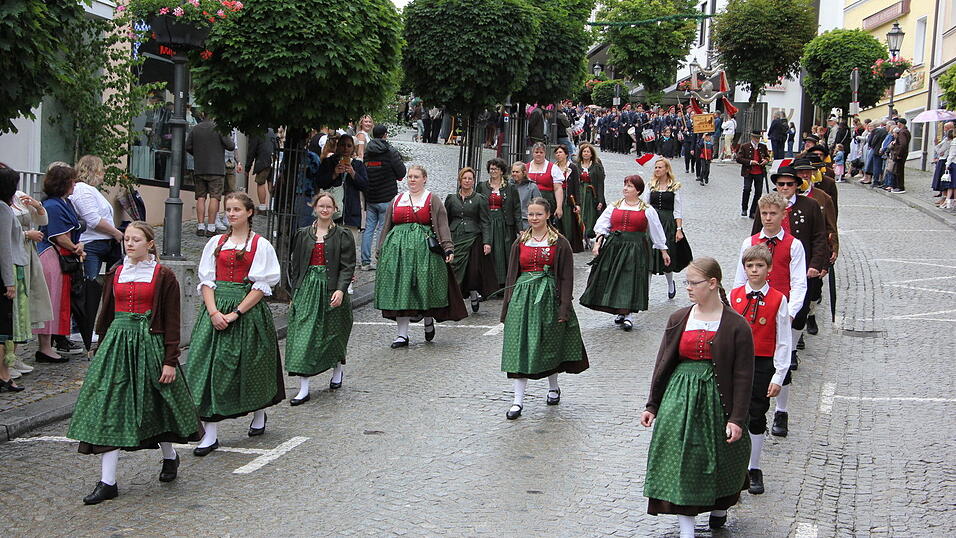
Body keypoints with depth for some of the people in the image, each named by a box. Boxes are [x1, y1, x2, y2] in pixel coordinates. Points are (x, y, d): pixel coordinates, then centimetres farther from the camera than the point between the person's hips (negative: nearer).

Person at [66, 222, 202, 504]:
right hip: (116, 343, 4)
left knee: (156, 403, 9)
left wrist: (170, 361, -10)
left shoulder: (163, 276, -4)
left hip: (150, 344, -4)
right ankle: (107, 482, -4)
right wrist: (100, 350, 15)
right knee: (108, 408, -5)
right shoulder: (115, 274, 9)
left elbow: (172, 322, -6)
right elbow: (106, 314, 16)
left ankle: (169, 456, 39)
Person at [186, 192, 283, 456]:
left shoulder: (261, 245, -1)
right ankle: (210, 434, -4)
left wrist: (236, 313, -15)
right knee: (210, 364, -5)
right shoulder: (215, 243, 11)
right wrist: (213, 311, -10)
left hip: (248, 310, -3)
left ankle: (259, 414, 36)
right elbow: (206, 280, 7)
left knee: (250, 364, 7)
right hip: (216, 309, 3)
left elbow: (262, 285, -7)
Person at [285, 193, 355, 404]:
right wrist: (295, 290, 7)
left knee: (333, 334, 9)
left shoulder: (342, 236, 0)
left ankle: (338, 370, 40)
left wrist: (340, 290, -18)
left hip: (331, 289, -2)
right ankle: (303, 389, -8)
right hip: (307, 288, 2)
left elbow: (348, 266, -6)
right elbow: (295, 264, 13)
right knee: (302, 336, -7)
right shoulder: (303, 234, 9)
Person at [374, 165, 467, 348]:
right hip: (398, 249, 3)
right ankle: (402, 334, 3)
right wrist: (381, 251, 17)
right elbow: (386, 228, 21)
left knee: (425, 287, -3)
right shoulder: (397, 201, 17)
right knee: (399, 290, -1)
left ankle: (429, 322, 26)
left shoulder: (432, 200, 6)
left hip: (425, 249, -3)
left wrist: (448, 248, -12)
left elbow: (442, 225, -1)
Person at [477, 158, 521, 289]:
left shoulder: (511, 188, 5)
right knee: (488, 254, -2)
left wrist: (519, 229, -5)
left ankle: (503, 285, 2)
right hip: (486, 224, 1)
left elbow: (516, 209, 2)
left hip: (504, 225, -1)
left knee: (503, 253, -3)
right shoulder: (482, 187, 10)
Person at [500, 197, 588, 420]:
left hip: (549, 296, -2)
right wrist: (508, 307, 6)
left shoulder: (559, 243, -1)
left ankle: (553, 387, 35)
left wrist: (564, 308, -11)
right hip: (523, 297, 2)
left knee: (550, 344, 10)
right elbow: (512, 276, 12)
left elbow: (566, 278, -4)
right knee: (520, 346, -5)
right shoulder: (520, 243, 9)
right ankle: (518, 400, -4)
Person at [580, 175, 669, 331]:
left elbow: (657, 232, 8)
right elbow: (601, 226, 6)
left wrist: (663, 251, 11)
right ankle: (621, 312, 20)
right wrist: (597, 243, -8)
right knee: (614, 281, 5)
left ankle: (628, 315, -3)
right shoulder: (614, 207, 9)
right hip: (613, 247, 3)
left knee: (631, 281, -7)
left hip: (635, 249, -3)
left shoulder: (647, 210, 3)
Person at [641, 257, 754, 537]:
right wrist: (652, 405, 7)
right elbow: (663, 364, 8)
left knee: (719, 459, 11)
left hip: (716, 399, -2)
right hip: (680, 399, 2)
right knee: (681, 461, -1)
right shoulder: (678, 320, 3)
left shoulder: (736, 326, -8)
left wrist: (737, 418, -12)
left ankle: (719, 507, 40)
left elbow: (743, 376, -8)